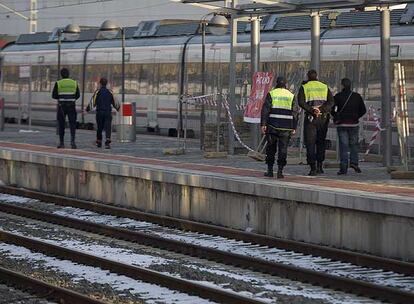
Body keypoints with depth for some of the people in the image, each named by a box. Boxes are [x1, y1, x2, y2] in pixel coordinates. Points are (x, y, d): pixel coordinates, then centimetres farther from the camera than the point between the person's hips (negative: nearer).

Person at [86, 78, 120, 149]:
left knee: (99, 128, 13)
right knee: (108, 128, -5)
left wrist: (88, 108, 3)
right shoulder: (110, 92, 5)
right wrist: (118, 108, 32)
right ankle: (107, 142, -20)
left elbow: (93, 102, -7)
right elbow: (114, 103, 14)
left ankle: (99, 142, 23)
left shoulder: (97, 92, -3)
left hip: (99, 112, -1)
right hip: (108, 112, 1)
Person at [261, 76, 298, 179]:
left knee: (271, 148, 10)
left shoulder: (271, 94, 2)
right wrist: (294, 128, 9)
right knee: (283, 149, 1)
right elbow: (295, 112, 6)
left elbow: (265, 110, -5)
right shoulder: (291, 96, 8)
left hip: (273, 125, -1)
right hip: (286, 127, 1)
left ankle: (270, 170, 11)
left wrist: (263, 124, -5)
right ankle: (280, 171, -5)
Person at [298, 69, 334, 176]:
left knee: (310, 143, -1)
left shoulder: (304, 87, 4)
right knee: (321, 142, 15)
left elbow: (301, 102, -12)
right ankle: (320, 166, 12)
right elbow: (331, 101, -2)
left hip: (310, 117, -3)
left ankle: (313, 168, -8)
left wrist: (311, 110, -17)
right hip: (323, 117, 3)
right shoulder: (325, 87, 11)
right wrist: (322, 110, -12)